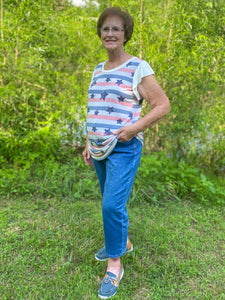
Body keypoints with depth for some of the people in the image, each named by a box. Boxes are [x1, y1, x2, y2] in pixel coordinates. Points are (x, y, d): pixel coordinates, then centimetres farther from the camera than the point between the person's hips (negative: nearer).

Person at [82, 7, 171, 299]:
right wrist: (89, 143, 16)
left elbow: (163, 105, -8)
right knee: (111, 202, 17)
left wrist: (136, 127, -19)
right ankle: (122, 242, 39)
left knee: (113, 205, -12)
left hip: (124, 149, -7)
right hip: (100, 149, 7)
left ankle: (115, 265, 8)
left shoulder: (138, 68, -8)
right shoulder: (98, 70, 13)